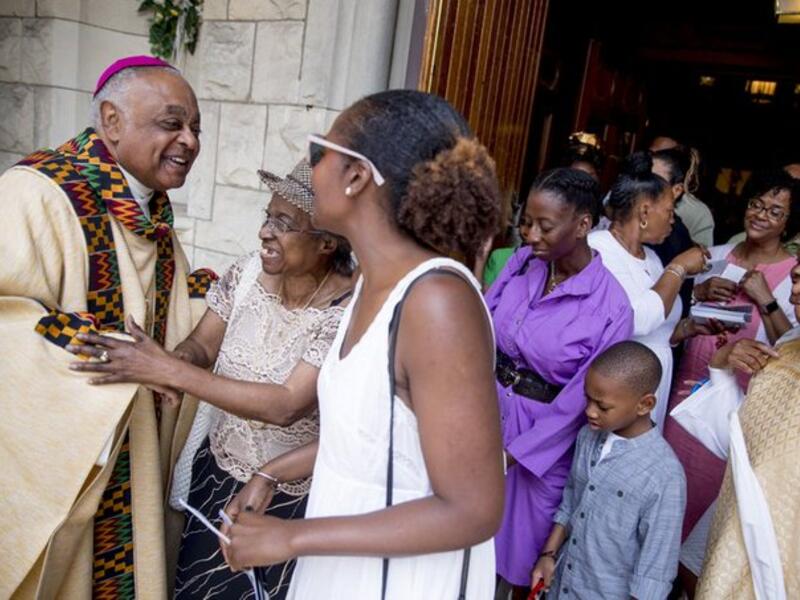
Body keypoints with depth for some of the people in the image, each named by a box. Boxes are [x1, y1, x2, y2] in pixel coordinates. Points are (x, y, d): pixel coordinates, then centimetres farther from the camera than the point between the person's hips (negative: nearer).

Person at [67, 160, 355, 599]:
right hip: (216, 475, 5)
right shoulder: (247, 272, -9)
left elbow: (287, 405, -31)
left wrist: (169, 371, -34)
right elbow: (202, 344, -2)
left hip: (290, 501, -5)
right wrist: (176, 362, -26)